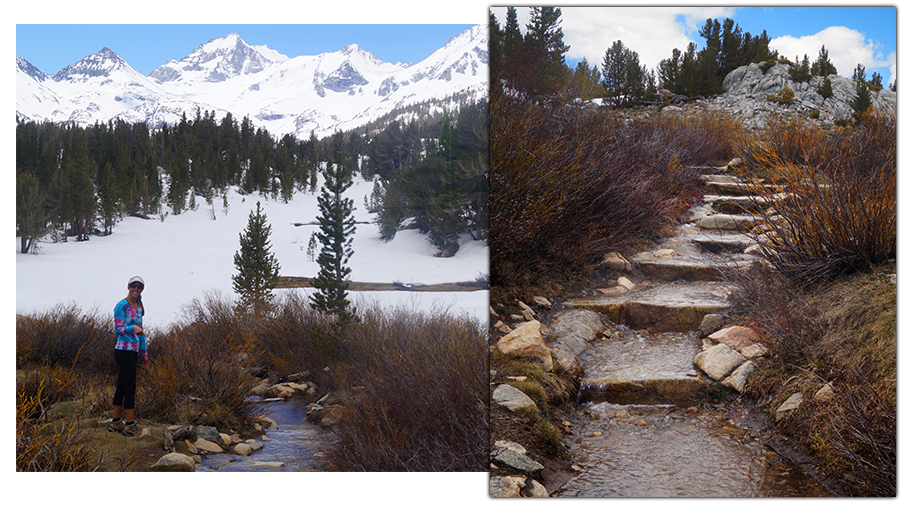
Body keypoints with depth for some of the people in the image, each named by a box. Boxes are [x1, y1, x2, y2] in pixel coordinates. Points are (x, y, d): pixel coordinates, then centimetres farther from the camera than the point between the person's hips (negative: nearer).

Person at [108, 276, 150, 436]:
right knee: (130, 388, -5)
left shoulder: (138, 306, 14)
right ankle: (130, 424, 2)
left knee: (122, 387, 13)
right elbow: (118, 330, -17)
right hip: (124, 351, -8)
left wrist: (144, 353, 20)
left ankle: (116, 423, 20)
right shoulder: (122, 306, -11)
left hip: (132, 352, 8)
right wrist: (132, 328, -36)